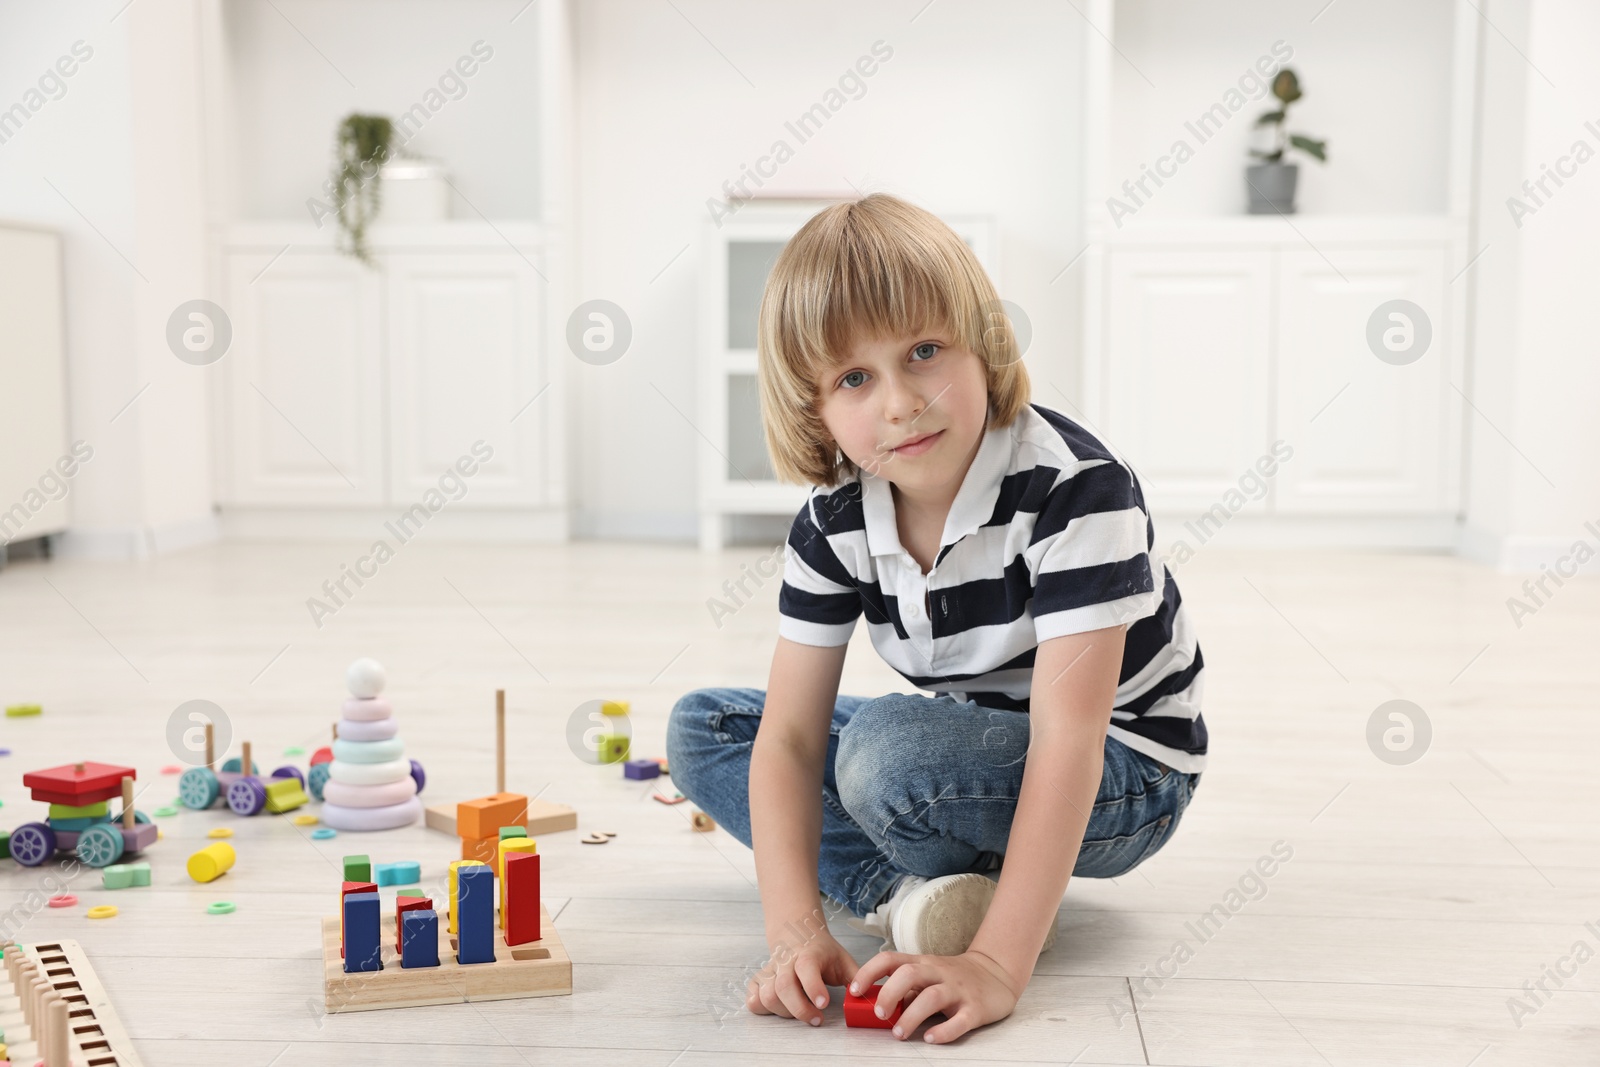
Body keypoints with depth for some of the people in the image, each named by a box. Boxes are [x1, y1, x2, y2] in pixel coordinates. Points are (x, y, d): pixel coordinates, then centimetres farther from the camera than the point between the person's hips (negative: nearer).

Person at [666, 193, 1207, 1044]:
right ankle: (908, 893, -15)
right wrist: (795, 932, -29)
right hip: (975, 746, 7)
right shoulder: (834, 521, -12)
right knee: (700, 729, 1)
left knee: (886, 754, -36)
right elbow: (789, 735, -15)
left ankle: (989, 911, -6)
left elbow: (1067, 741, -35)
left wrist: (996, 966, -41)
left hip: (1121, 778, -7)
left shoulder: (1075, 489, -29)